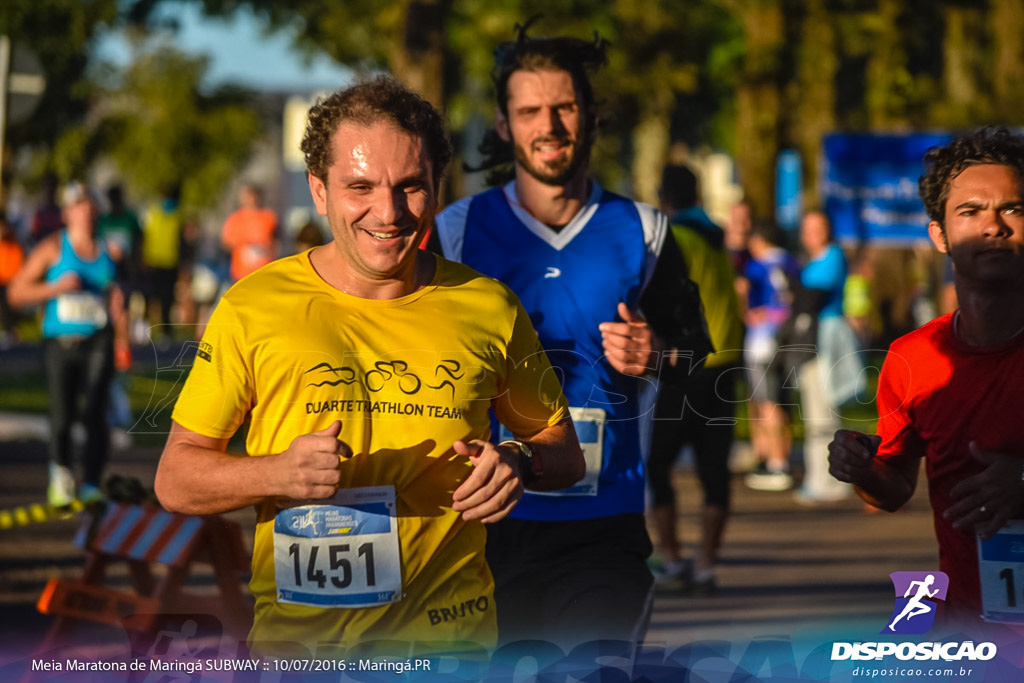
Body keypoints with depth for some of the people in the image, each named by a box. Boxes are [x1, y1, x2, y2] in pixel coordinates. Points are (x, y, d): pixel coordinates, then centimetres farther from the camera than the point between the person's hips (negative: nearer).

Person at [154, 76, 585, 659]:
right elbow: (176, 479, -3)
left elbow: (565, 450, 14)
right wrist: (279, 473, -22)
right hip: (297, 640, -1)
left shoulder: (489, 308, 1)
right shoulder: (254, 306, -5)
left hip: (454, 637, 2)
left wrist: (520, 461, -9)